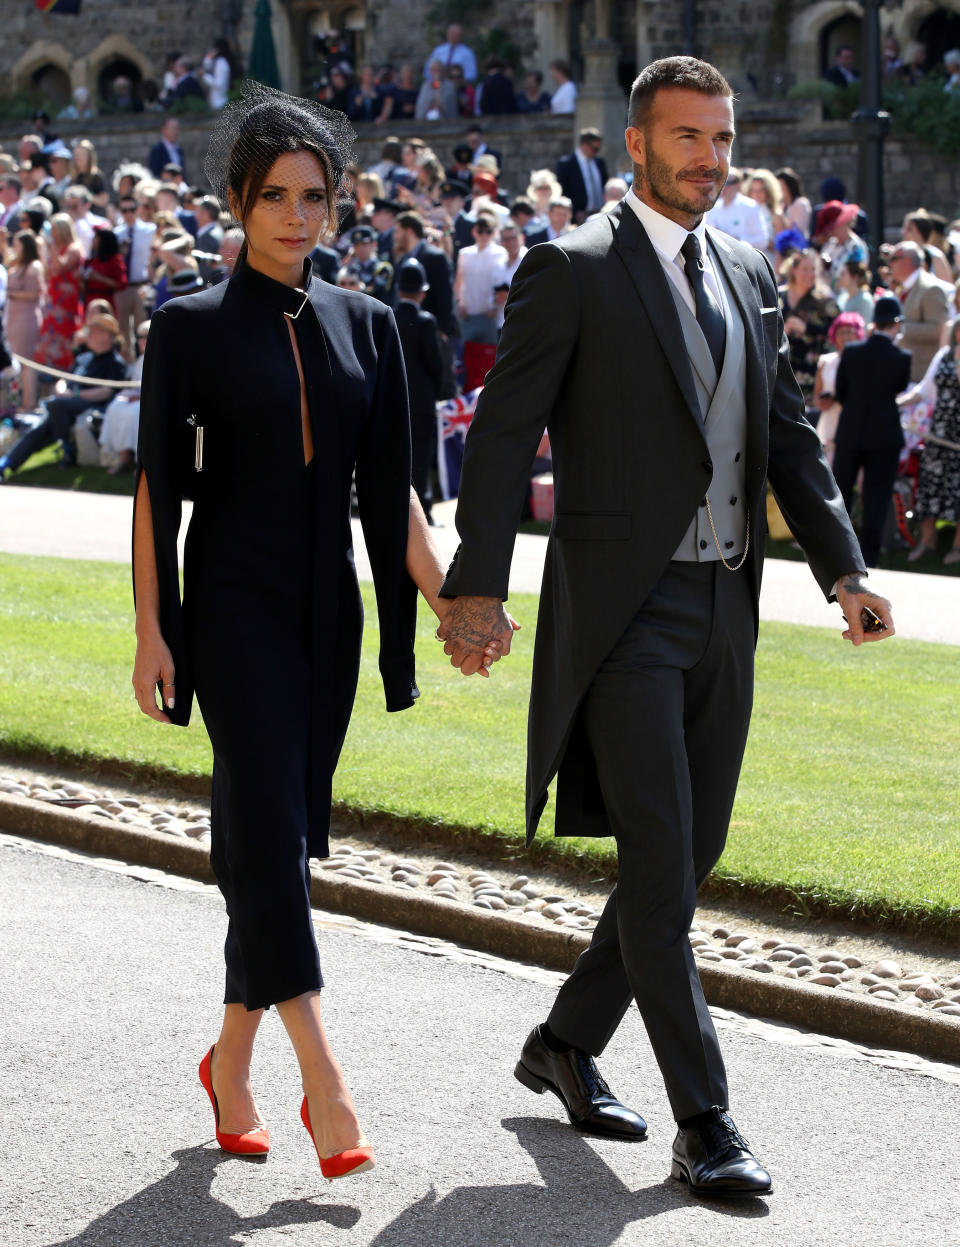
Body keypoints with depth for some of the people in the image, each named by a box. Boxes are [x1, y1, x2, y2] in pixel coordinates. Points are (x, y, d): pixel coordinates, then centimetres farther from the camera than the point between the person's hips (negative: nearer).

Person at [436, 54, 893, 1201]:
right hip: (623, 613, -7)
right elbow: (504, 434, -10)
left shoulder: (747, 276, 14)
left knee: (692, 854, 12)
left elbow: (786, 437, 17)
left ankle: (566, 1043, 29)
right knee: (658, 864, -7)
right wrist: (476, 586, -20)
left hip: (724, 611, 7)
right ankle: (703, 1125, -4)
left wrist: (841, 568, 4)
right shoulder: (573, 271, -6)